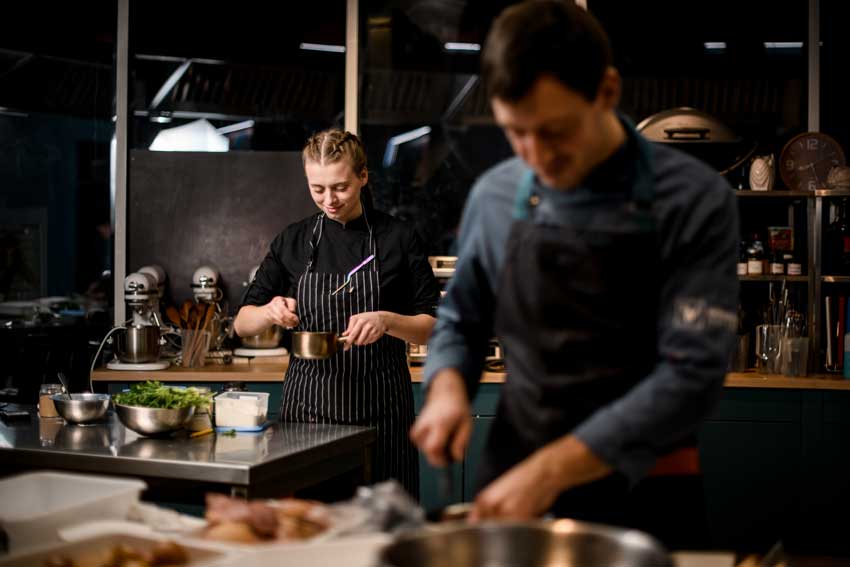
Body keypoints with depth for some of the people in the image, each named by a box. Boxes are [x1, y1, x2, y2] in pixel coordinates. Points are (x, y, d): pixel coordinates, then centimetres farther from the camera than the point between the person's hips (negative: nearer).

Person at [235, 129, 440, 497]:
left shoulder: (398, 239, 1)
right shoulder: (293, 241, 7)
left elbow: (433, 328, 0)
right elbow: (243, 324, 10)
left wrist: (387, 321, -19)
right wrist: (270, 311, -12)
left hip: (379, 412, -1)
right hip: (307, 411, 2)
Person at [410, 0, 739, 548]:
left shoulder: (694, 201, -13)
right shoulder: (494, 195, -1)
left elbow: (693, 373, -18)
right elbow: (461, 318, 12)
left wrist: (552, 470, -23)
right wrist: (449, 387, -9)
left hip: (641, 497, -3)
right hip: (511, 483, 3)